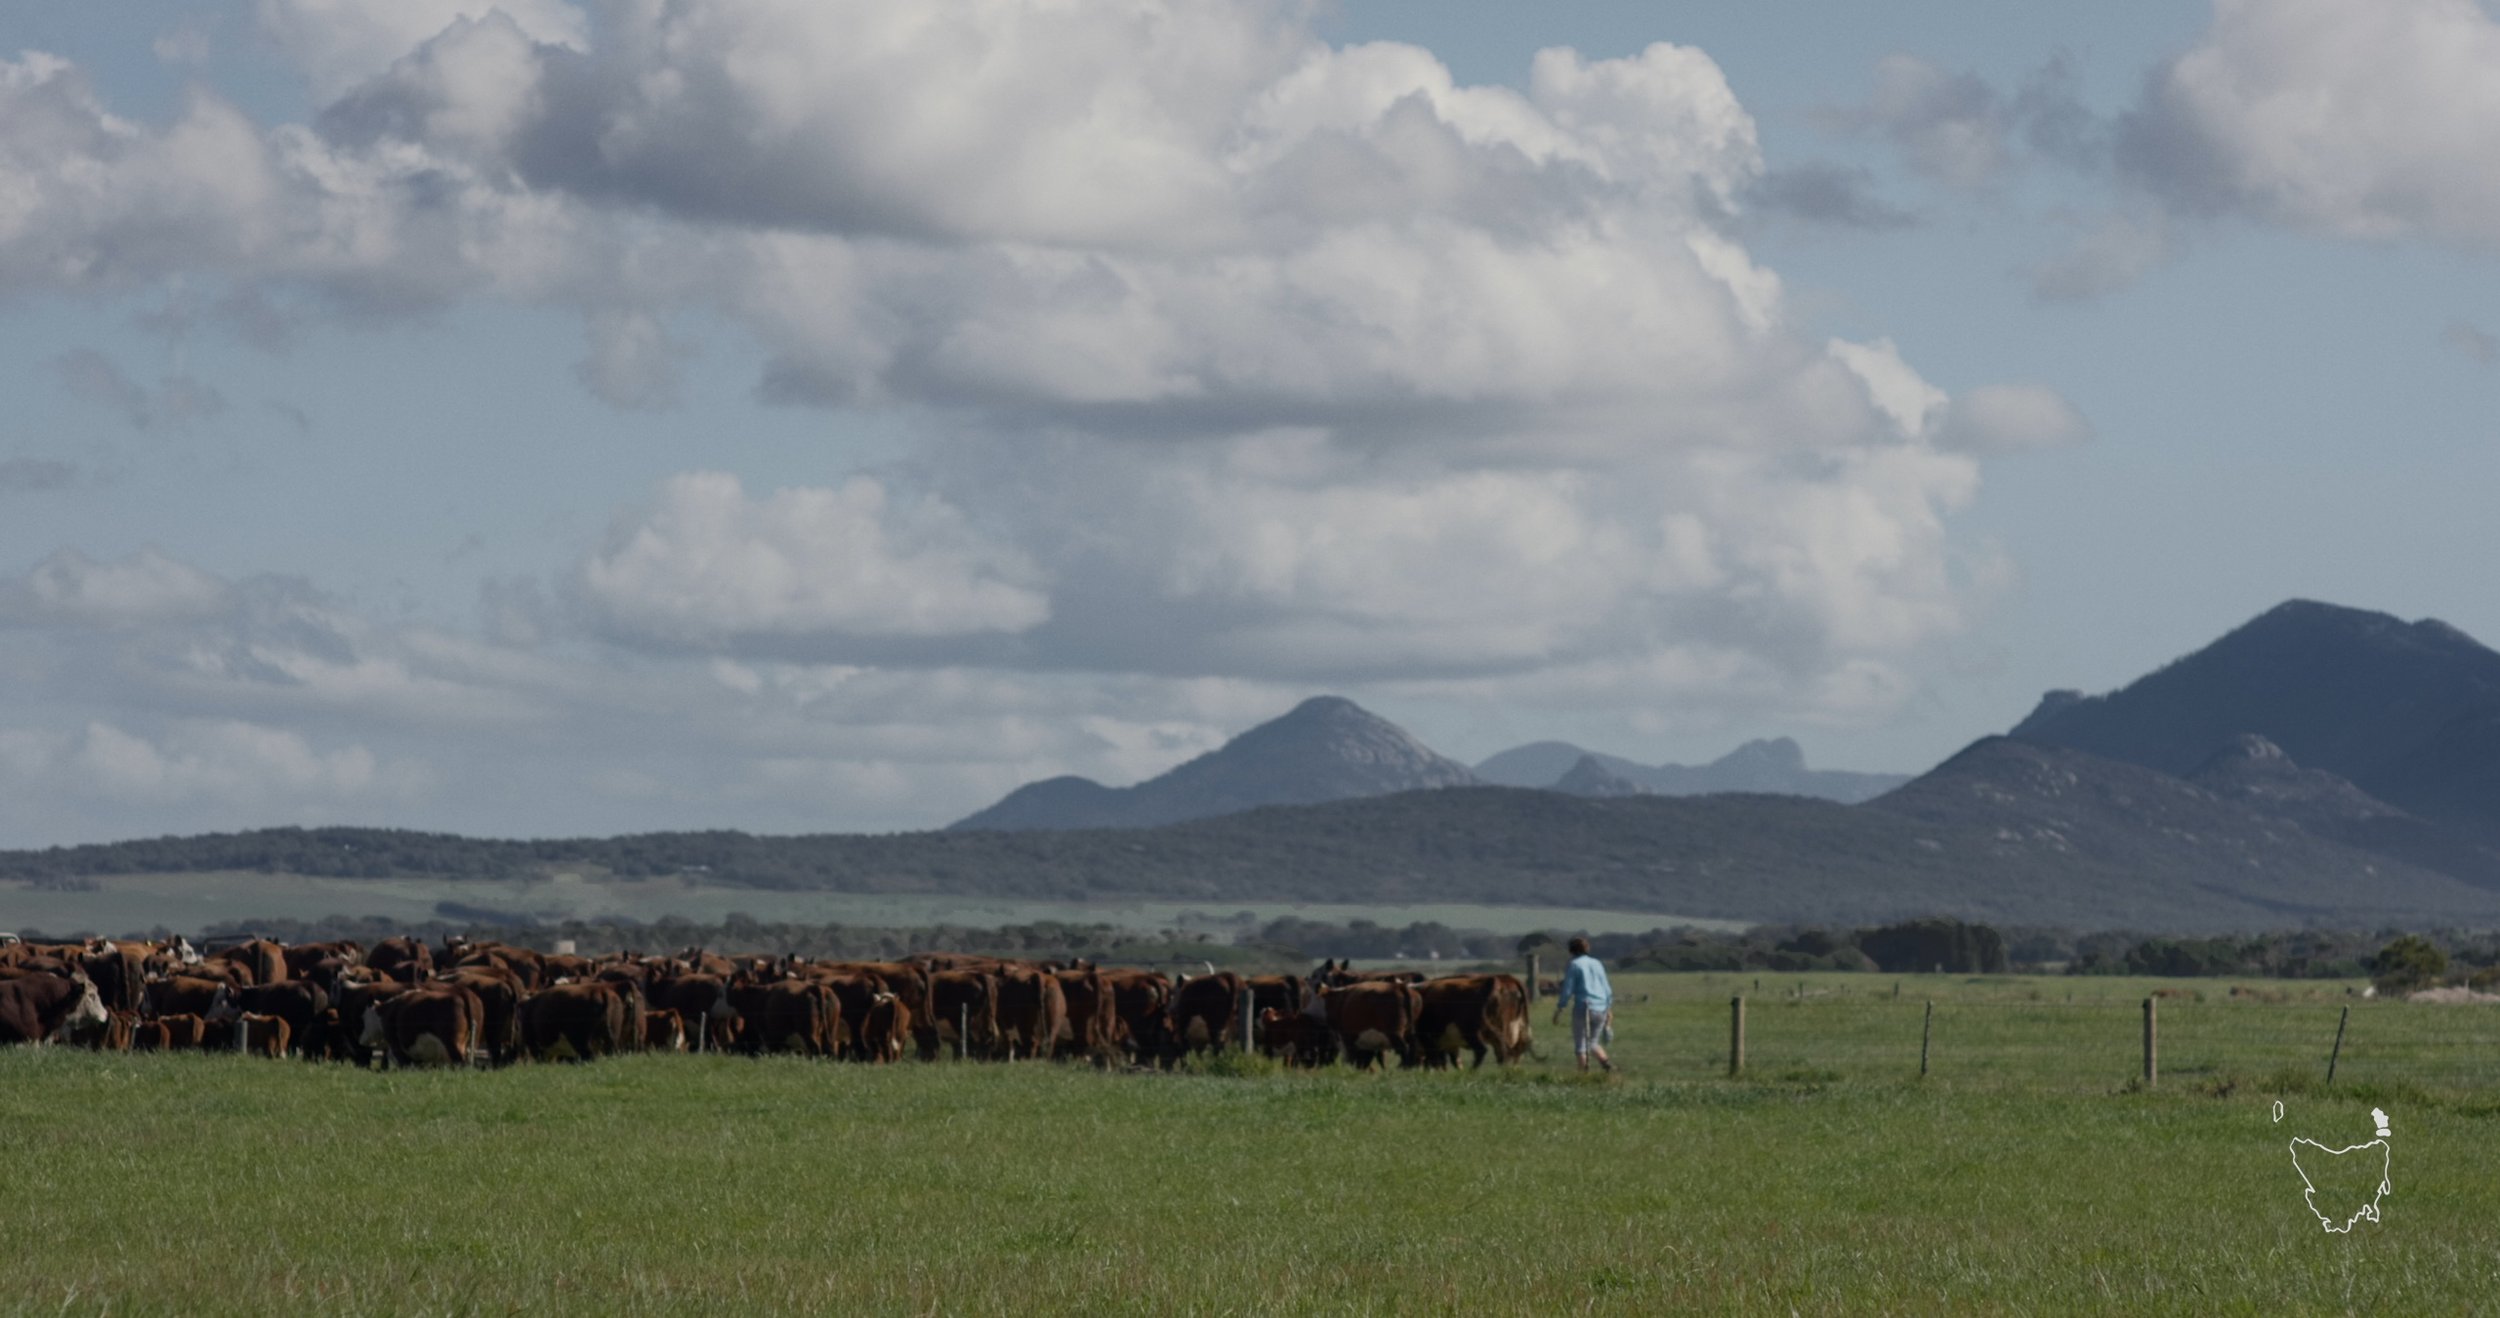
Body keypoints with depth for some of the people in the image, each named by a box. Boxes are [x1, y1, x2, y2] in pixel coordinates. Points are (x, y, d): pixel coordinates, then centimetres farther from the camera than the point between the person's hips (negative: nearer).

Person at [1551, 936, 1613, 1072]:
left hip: (1583, 1008, -5)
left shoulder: (1574, 965, -1)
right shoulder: (1597, 964, 14)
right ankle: (1606, 1062, -8)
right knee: (1593, 1043, 16)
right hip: (1600, 1009, 5)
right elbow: (1607, 990, 15)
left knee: (1580, 1045, 3)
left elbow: (1567, 990, -6)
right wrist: (1609, 1009, 24)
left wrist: (1559, 1010, 0)